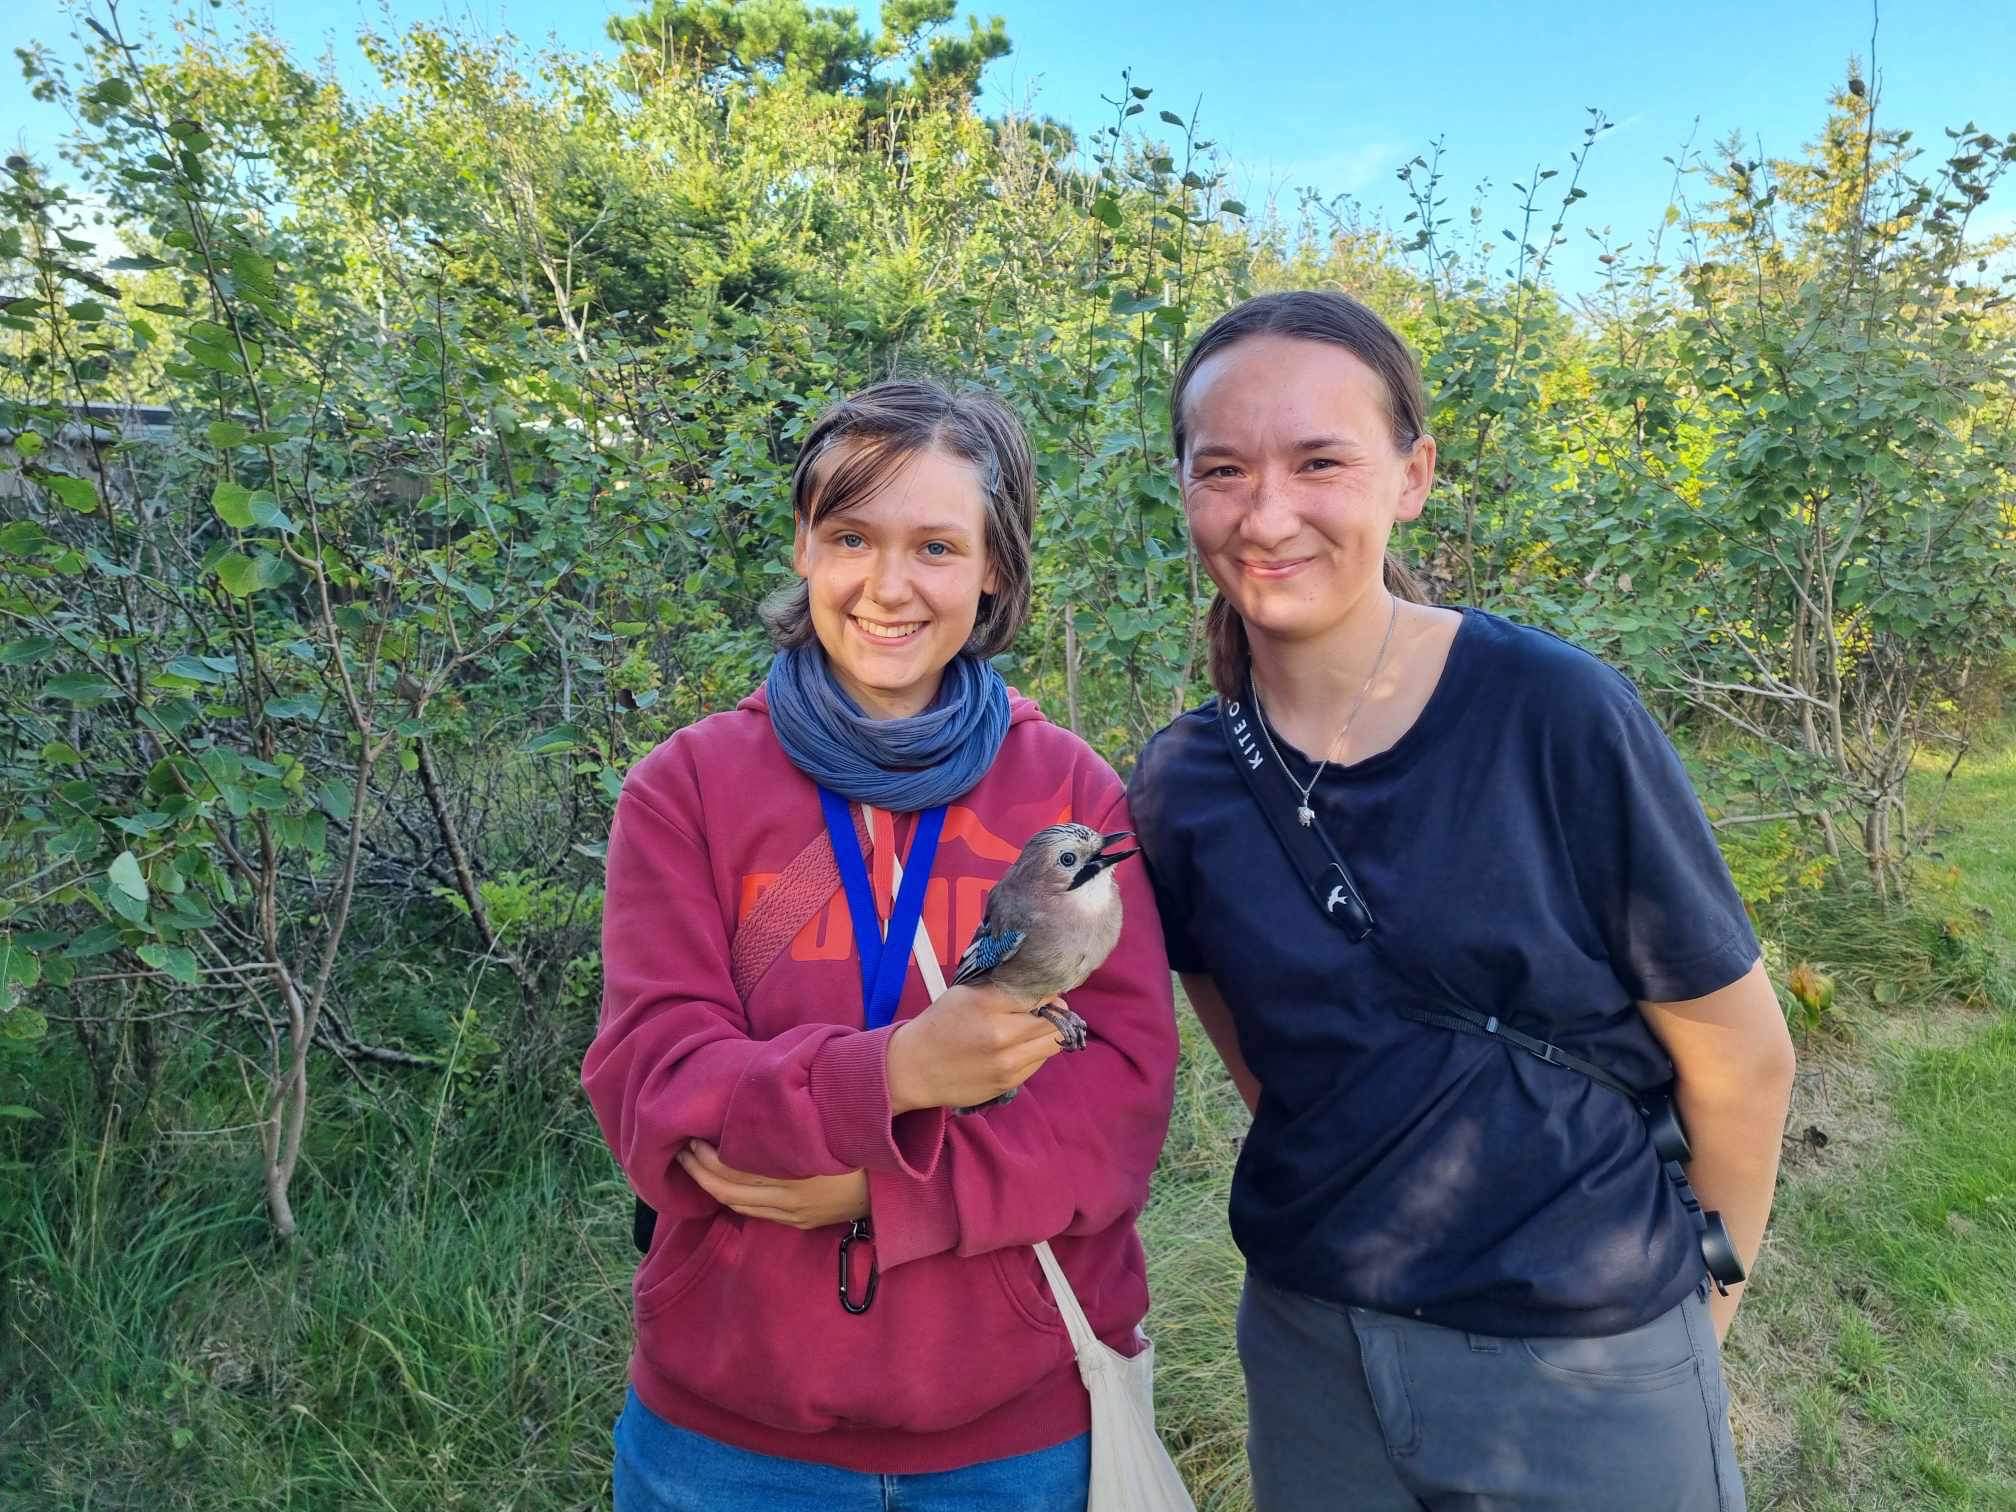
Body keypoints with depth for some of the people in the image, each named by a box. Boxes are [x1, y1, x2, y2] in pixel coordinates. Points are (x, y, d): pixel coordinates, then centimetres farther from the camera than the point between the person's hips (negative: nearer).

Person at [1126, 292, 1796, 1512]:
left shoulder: (1554, 714, -18)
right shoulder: (1180, 787, -8)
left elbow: (1742, 1060, -8)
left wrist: (1696, 1301, 4)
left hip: (1592, 1366, -2)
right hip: (1311, 1355, 3)